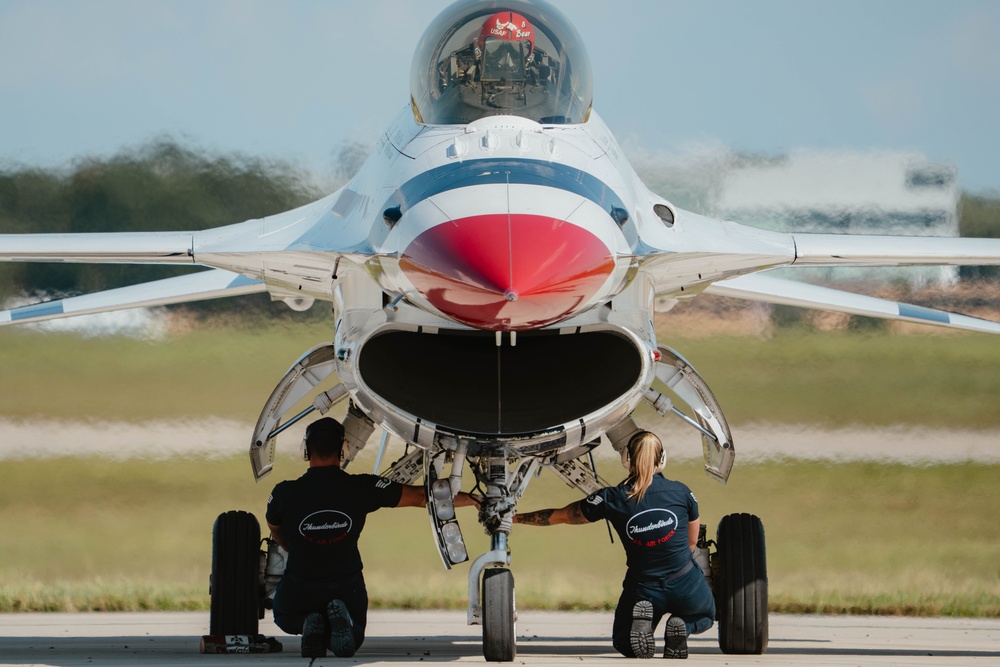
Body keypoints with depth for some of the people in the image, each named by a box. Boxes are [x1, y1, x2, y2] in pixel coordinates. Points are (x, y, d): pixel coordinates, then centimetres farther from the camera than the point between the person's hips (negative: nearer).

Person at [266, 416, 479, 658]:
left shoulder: (284, 494, -15)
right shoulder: (362, 489, -16)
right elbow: (422, 497, -8)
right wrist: (474, 499, 5)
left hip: (298, 592, 0)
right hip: (347, 590, 0)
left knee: (285, 618, 36)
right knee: (353, 638, 32)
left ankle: (311, 623, -2)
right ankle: (340, 618, -6)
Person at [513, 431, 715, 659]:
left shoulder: (611, 499, -6)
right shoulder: (682, 492, -3)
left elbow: (558, 516, 5)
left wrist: (515, 518, 19)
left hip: (643, 590, 0)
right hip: (687, 588, 0)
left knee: (623, 641, 29)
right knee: (705, 615, 35)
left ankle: (641, 618, -7)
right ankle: (681, 625, -2)